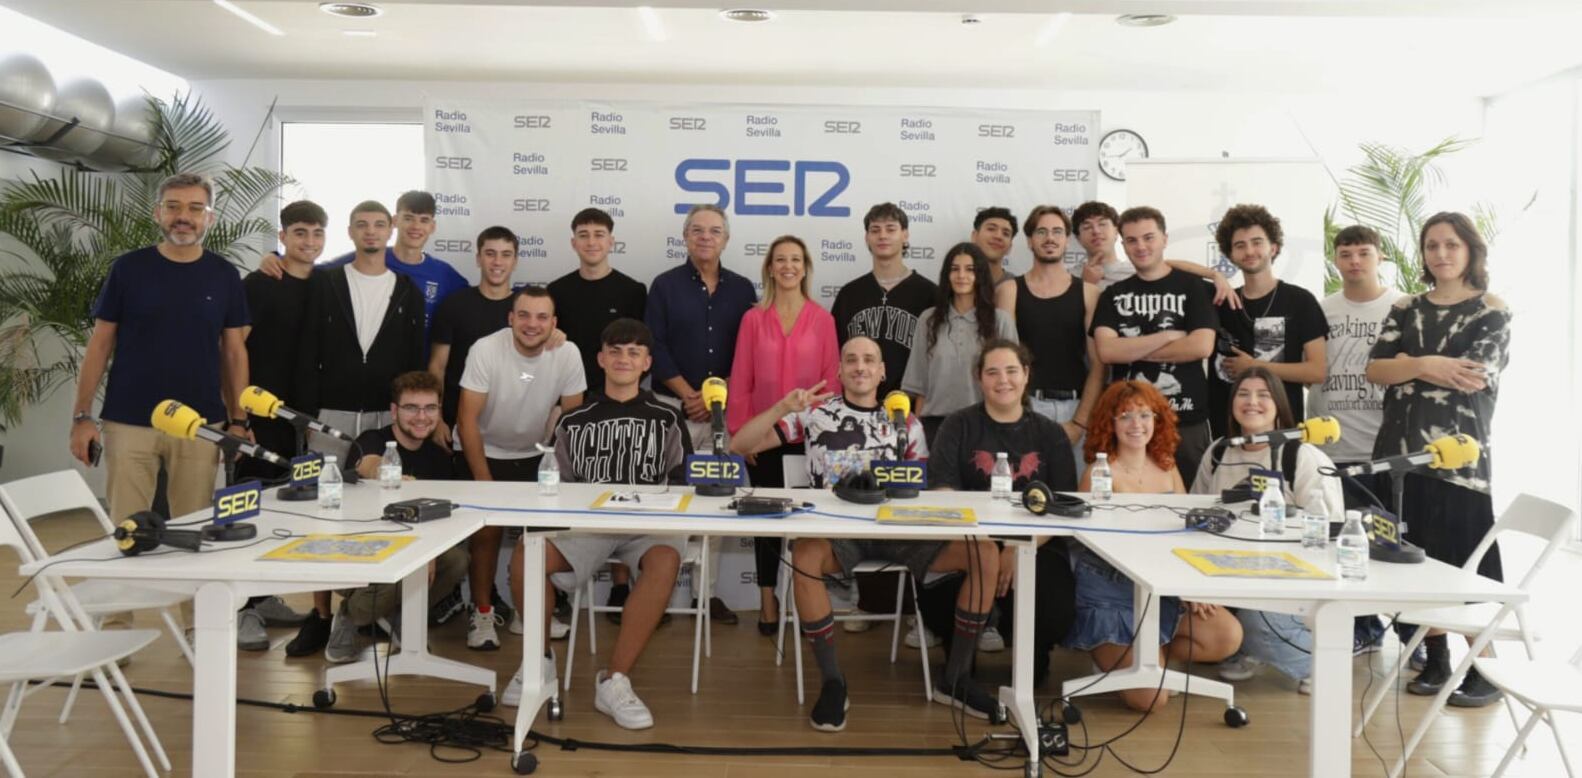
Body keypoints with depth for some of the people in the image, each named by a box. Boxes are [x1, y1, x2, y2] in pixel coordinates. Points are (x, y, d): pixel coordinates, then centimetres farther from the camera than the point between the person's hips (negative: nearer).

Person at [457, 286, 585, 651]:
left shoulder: (568, 354, -16)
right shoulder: (485, 350, -22)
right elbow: (467, 419, -20)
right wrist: (483, 479, -20)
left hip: (535, 454, 2)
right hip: (485, 452, -2)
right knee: (487, 530, -12)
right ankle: (482, 612, 7)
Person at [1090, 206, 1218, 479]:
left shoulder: (1192, 288, 4)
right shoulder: (1113, 295, 10)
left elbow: (1201, 346, -11)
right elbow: (1106, 351, -5)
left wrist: (1132, 350, -6)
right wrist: (1168, 336, -10)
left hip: (1186, 420, -2)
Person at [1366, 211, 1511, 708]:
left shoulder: (1491, 312, 0)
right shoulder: (1405, 309, 12)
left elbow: (1475, 378, -14)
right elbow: (1374, 369, -1)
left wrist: (1410, 365, -7)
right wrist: (1431, 365, -15)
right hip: (1400, 450, 4)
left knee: (1462, 564, -4)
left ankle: (1484, 669, 8)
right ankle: (1435, 661, 19)